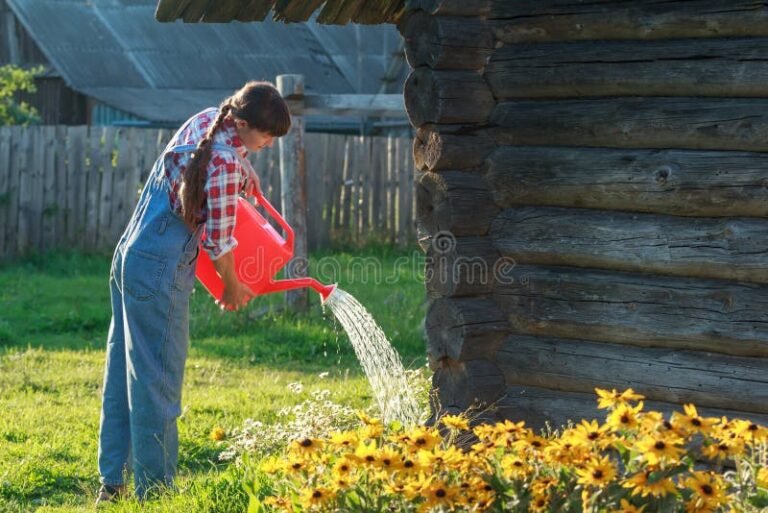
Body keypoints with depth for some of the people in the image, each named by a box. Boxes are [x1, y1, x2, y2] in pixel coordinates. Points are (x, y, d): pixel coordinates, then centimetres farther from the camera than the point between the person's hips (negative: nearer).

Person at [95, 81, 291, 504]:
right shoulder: (226, 163, -20)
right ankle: (153, 488, 4)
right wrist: (233, 288, 3)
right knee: (158, 379, -2)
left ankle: (111, 483, 20)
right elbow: (219, 241, -13)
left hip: (129, 258, 10)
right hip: (160, 273, -10)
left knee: (123, 373, 13)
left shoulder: (206, 120, 6)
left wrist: (246, 180, 38)